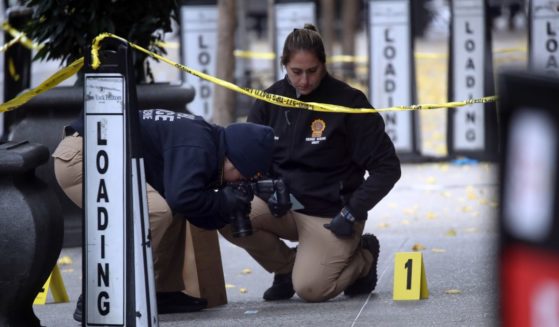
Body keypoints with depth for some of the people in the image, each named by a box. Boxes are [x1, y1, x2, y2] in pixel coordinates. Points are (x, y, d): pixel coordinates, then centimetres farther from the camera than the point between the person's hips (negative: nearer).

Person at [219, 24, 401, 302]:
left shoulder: (348, 101, -12)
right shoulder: (270, 101, 1)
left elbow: (387, 167, -9)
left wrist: (353, 213, -17)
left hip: (331, 214, -4)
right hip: (283, 206, 4)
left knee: (309, 289, -24)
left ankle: (362, 256, 10)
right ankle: (287, 266, 5)